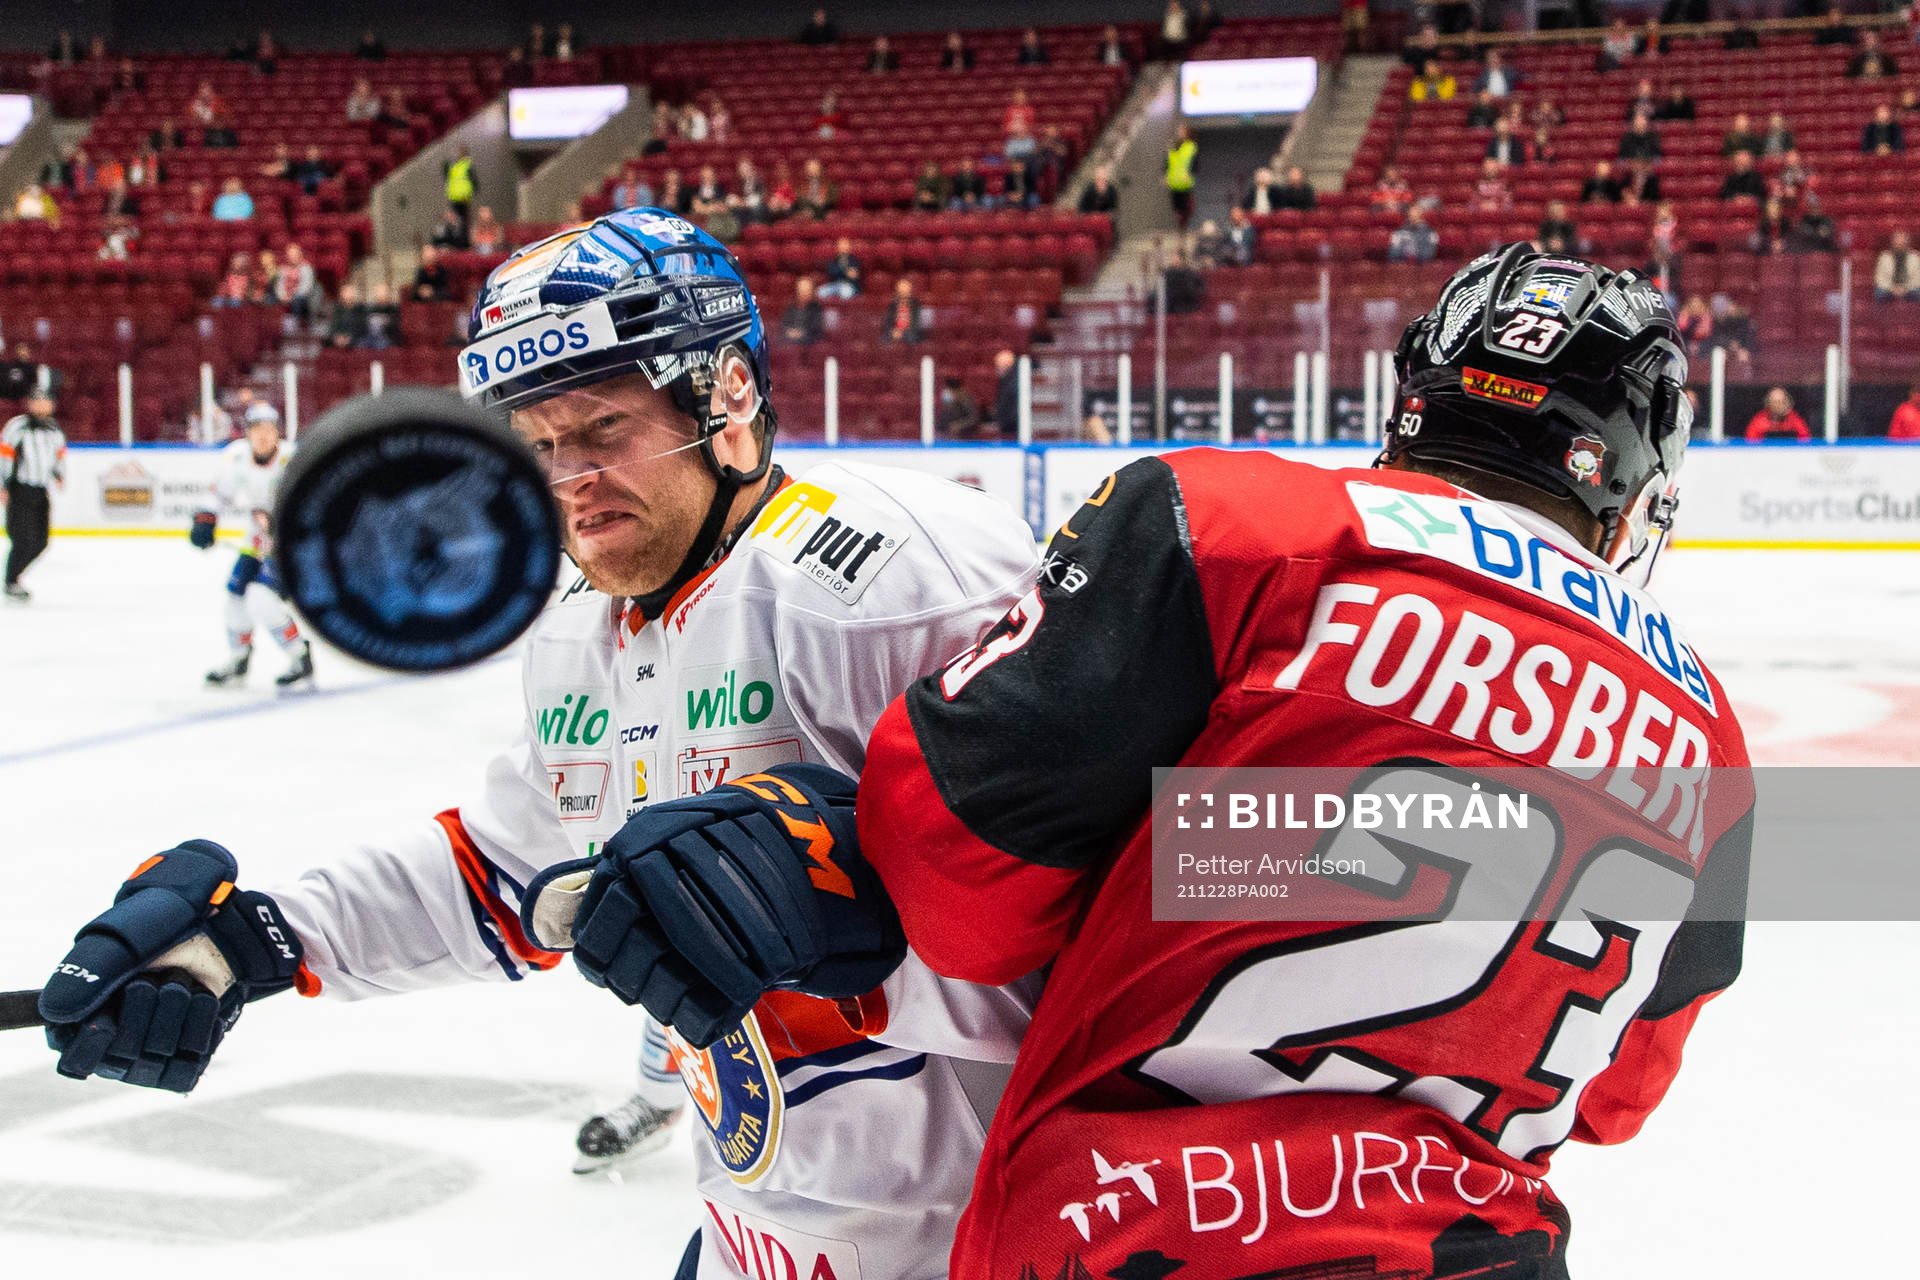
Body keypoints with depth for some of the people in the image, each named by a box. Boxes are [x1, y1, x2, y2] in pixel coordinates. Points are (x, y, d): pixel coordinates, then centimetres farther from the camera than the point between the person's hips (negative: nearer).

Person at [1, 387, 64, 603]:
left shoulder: (54, 429, 11)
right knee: (24, 540, -12)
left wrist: (59, 474, 5)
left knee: (40, 542, 6)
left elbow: (60, 453, 24)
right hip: (20, 491, -7)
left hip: (41, 491, 7)